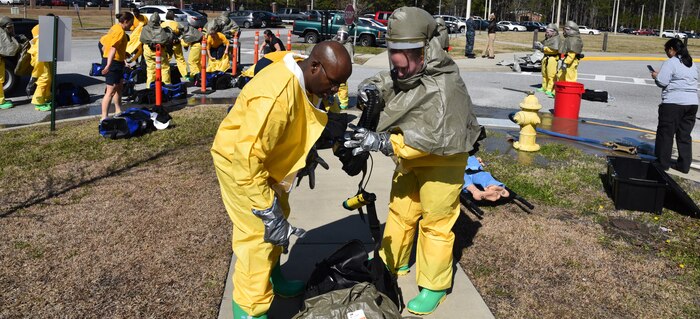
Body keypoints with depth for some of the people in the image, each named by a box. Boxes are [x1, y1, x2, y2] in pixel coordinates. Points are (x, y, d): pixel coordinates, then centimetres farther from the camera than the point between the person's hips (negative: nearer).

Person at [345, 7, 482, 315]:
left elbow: (430, 139, -37)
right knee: (400, 211, 19)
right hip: (411, 156, 8)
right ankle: (392, 262, 39)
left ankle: (434, 287, 18)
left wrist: (382, 142, -42)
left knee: (435, 223, 2)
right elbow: (385, 81, 13)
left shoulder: (443, 87, -31)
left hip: (441, 161, -8)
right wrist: (370, 87, -13)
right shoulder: (404, 73, -6)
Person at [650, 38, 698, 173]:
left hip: (673, 103, -7)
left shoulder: (671, 63, -10)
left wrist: (656, 76, 5)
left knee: (666, 133, 3)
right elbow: (694, 81, 22)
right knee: (685, 135, 11)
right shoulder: (692, 64, 16)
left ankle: (663, 163, 9)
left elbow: (662, 82, -16)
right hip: (692, 103, 7)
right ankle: (684, 165, 14)